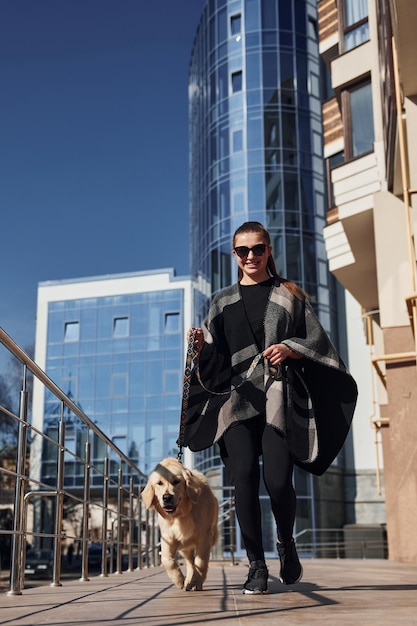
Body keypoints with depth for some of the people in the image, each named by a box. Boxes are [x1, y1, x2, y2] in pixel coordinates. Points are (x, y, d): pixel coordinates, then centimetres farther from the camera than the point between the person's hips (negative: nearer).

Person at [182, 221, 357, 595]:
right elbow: (215, 361, 13)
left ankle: (286, 543, 18)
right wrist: (202, 347, -8)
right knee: (244, 476, -13)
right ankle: (257, 566, 1)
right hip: (238, 396, 2)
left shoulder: (290, 294, 13)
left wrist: (290, 348, -11)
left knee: (277, 477, -14)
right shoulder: (224, 302, 17)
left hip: (280, 396, -2)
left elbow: (316, 341, 7)